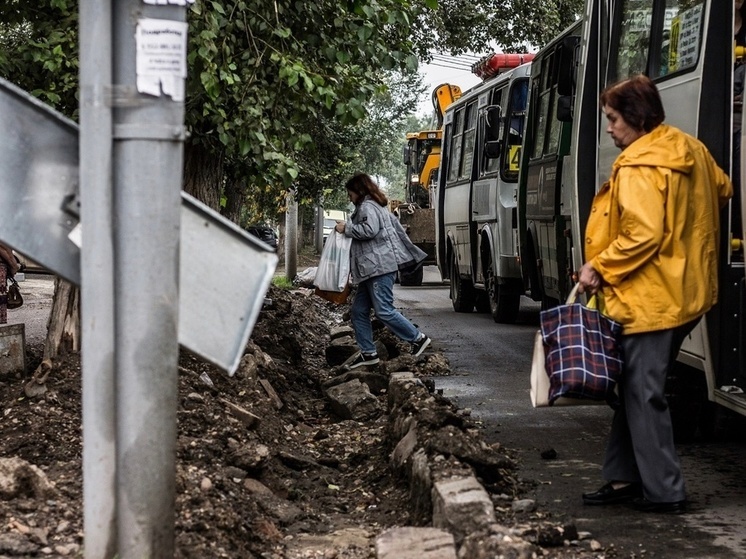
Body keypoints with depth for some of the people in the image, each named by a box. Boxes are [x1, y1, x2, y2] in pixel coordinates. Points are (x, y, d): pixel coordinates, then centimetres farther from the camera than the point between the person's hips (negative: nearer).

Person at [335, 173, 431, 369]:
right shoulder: (377, 206, 25)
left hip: (380, 266, -11)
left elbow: (369, 229, -24)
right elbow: (397, 227, 27)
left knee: (384, 311, -12)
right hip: (373, 268, 11)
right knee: (358, 311, 9)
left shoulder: (367, 207, -8)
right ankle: (368, 353, 11)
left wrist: (346, 228, -12)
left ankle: (418, 338, -2)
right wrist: (412, 253, 28)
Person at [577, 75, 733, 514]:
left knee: (643, 394, -1)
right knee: (635, 387, 14)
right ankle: (625, 478, 18)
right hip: (687, 291, 10)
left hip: (651, 298, -10)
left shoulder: (638, 166, -18)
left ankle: (665, 491, 4)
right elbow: (723, 191, 22)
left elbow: (642, 234, -24)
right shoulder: (690, 149, 9)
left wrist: (599, 268, -14)